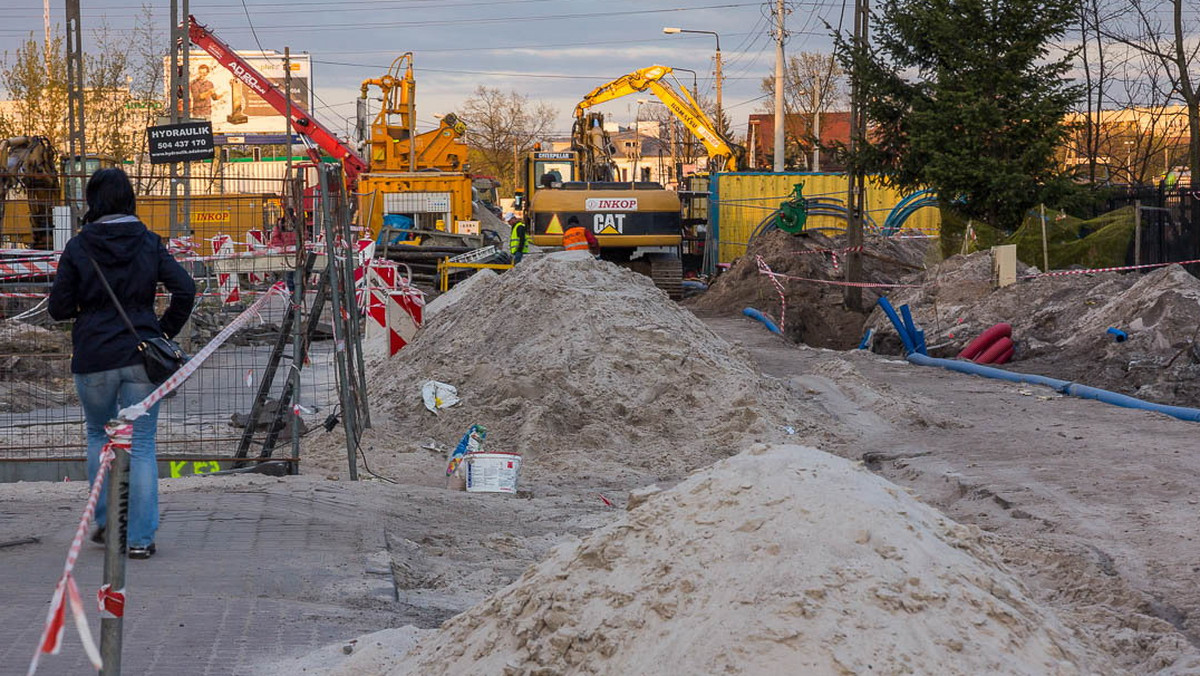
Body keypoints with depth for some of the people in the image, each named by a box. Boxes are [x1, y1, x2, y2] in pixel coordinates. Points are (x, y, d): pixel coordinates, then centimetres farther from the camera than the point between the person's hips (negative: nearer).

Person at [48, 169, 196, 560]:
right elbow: (185, 289, -6)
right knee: (142, 444, 5)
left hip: (94, 359, 0)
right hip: (142, 356, 1)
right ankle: (140, 538, 2)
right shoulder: (149, 243, 0)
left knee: (99, 435, 21)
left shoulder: (78, 247, -4)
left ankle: (107, 521, 19)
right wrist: (166, 331, 6)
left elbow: (58, 308, -3)